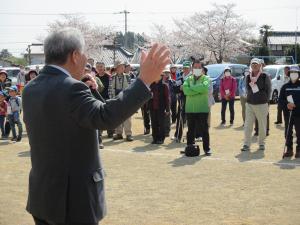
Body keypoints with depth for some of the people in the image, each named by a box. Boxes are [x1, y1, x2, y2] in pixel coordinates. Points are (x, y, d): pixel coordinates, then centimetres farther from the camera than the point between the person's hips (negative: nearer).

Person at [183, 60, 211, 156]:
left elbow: (204, 87, -21)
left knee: (204, 130, 2)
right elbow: (185, 90, -8)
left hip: (202, 108, -3)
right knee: (190, 130, 12)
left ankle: (207, 148, 9)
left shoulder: (205, 78, 1)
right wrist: (198, 90, -15)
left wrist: (192, 88, -11)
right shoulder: (189, 79, 11)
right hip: (190, 108, 3)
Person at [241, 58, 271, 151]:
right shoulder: (248, 77, 9)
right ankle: (246, 144, 4)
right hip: (250, 104, 3)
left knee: (262, 126, 5)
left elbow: (268, 90, 0)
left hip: (261, 104, -3)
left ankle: (261, 143, 19)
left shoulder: (265, 76, -3)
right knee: (248, 125, 0)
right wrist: (251, 98, 7)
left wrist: (265, 100, -1)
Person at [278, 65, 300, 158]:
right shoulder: (285, 86, 10)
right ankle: (289, 150, 14)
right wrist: (286, 105, -13)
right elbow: (280, 100, 5)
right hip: (288, 113, 3)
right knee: (288, 132, 5)